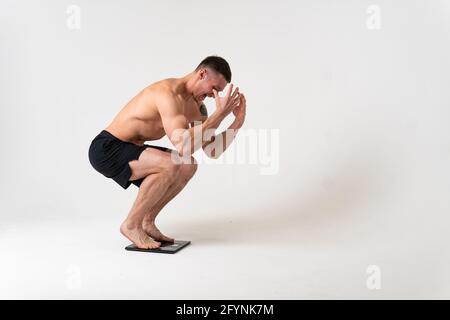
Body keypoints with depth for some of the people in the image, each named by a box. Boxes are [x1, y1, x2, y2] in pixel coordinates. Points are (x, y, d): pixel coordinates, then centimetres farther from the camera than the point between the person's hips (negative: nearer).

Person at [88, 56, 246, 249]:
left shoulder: (195, 106, 4)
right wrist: (219, 113, -33)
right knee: (172, 165, -28)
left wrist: (238, 122, -9)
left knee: (188, 166, 3)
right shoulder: (168, 93, -25)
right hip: (106, 149, -9)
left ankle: (147, 222, 10)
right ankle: (132, 224, -9)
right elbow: (183, 146, -36)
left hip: (127, 148, 9)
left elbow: (212, 151, 2)